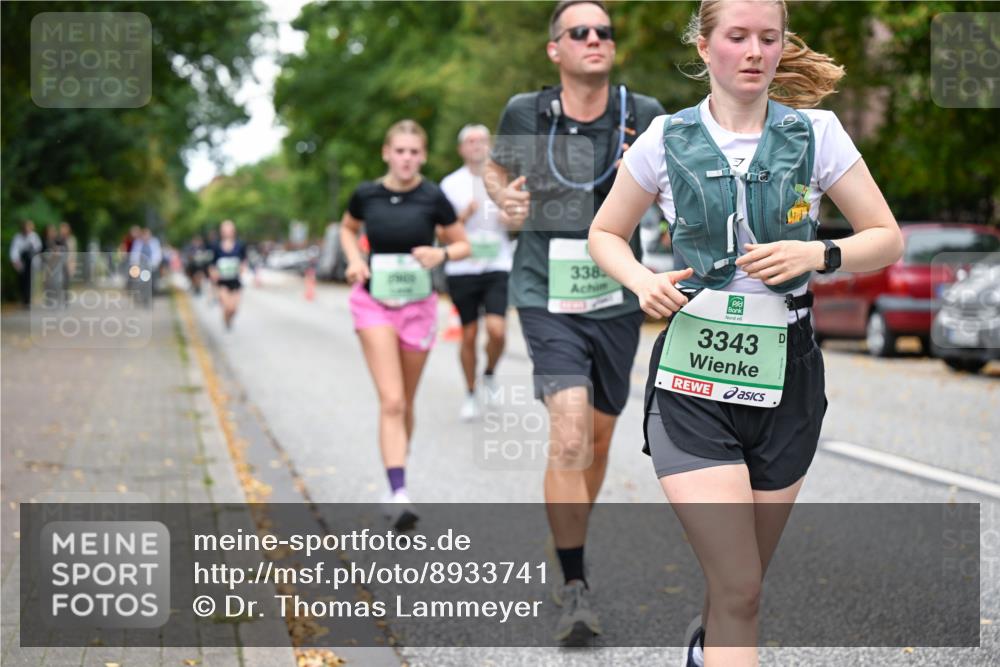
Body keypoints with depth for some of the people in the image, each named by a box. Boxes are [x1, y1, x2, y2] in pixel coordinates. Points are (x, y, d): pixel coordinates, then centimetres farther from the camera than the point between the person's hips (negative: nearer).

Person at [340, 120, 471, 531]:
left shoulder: (432, 198, -7)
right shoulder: (366, 195, -3)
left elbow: (463, 245, 3)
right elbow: (347, 228, 18)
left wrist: (441, 254, -19)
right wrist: (354, 259, -1)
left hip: (418, 305, 1)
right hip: (374, 303, -1)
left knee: (405, 404, 13)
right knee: (391, 402, -15)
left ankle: (396, 486, 32)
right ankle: (399, 494, -20)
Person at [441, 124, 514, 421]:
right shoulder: (451, 184, 3)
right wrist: (465, 215, -16)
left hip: (497, 266, 0)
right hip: (462, 269, 0)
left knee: (496, 330, -15)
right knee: (469, 335, 4)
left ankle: (489, 374, 15)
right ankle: (470, 394, 21)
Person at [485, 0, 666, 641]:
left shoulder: (643, 115, -3)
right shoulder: (525, 113, -3)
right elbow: (498, 168, 17)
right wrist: (506, 199, -5)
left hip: (617, 301, 3)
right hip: (548, 298, -3)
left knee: (598, 442, 16)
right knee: (569, 435, -19)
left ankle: (569, 551, 41)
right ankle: (575, 589, -12)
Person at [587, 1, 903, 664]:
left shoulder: (817, 133, 1)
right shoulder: (667, 138, 0)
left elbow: (888, 239, 5)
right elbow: (606, 234, 12)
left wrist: (817, 255, -14)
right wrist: (643, 280, -8)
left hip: (785, 374, 2)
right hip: (692, 379, -2)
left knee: (743, 584, 15)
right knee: (739, 591, -13)